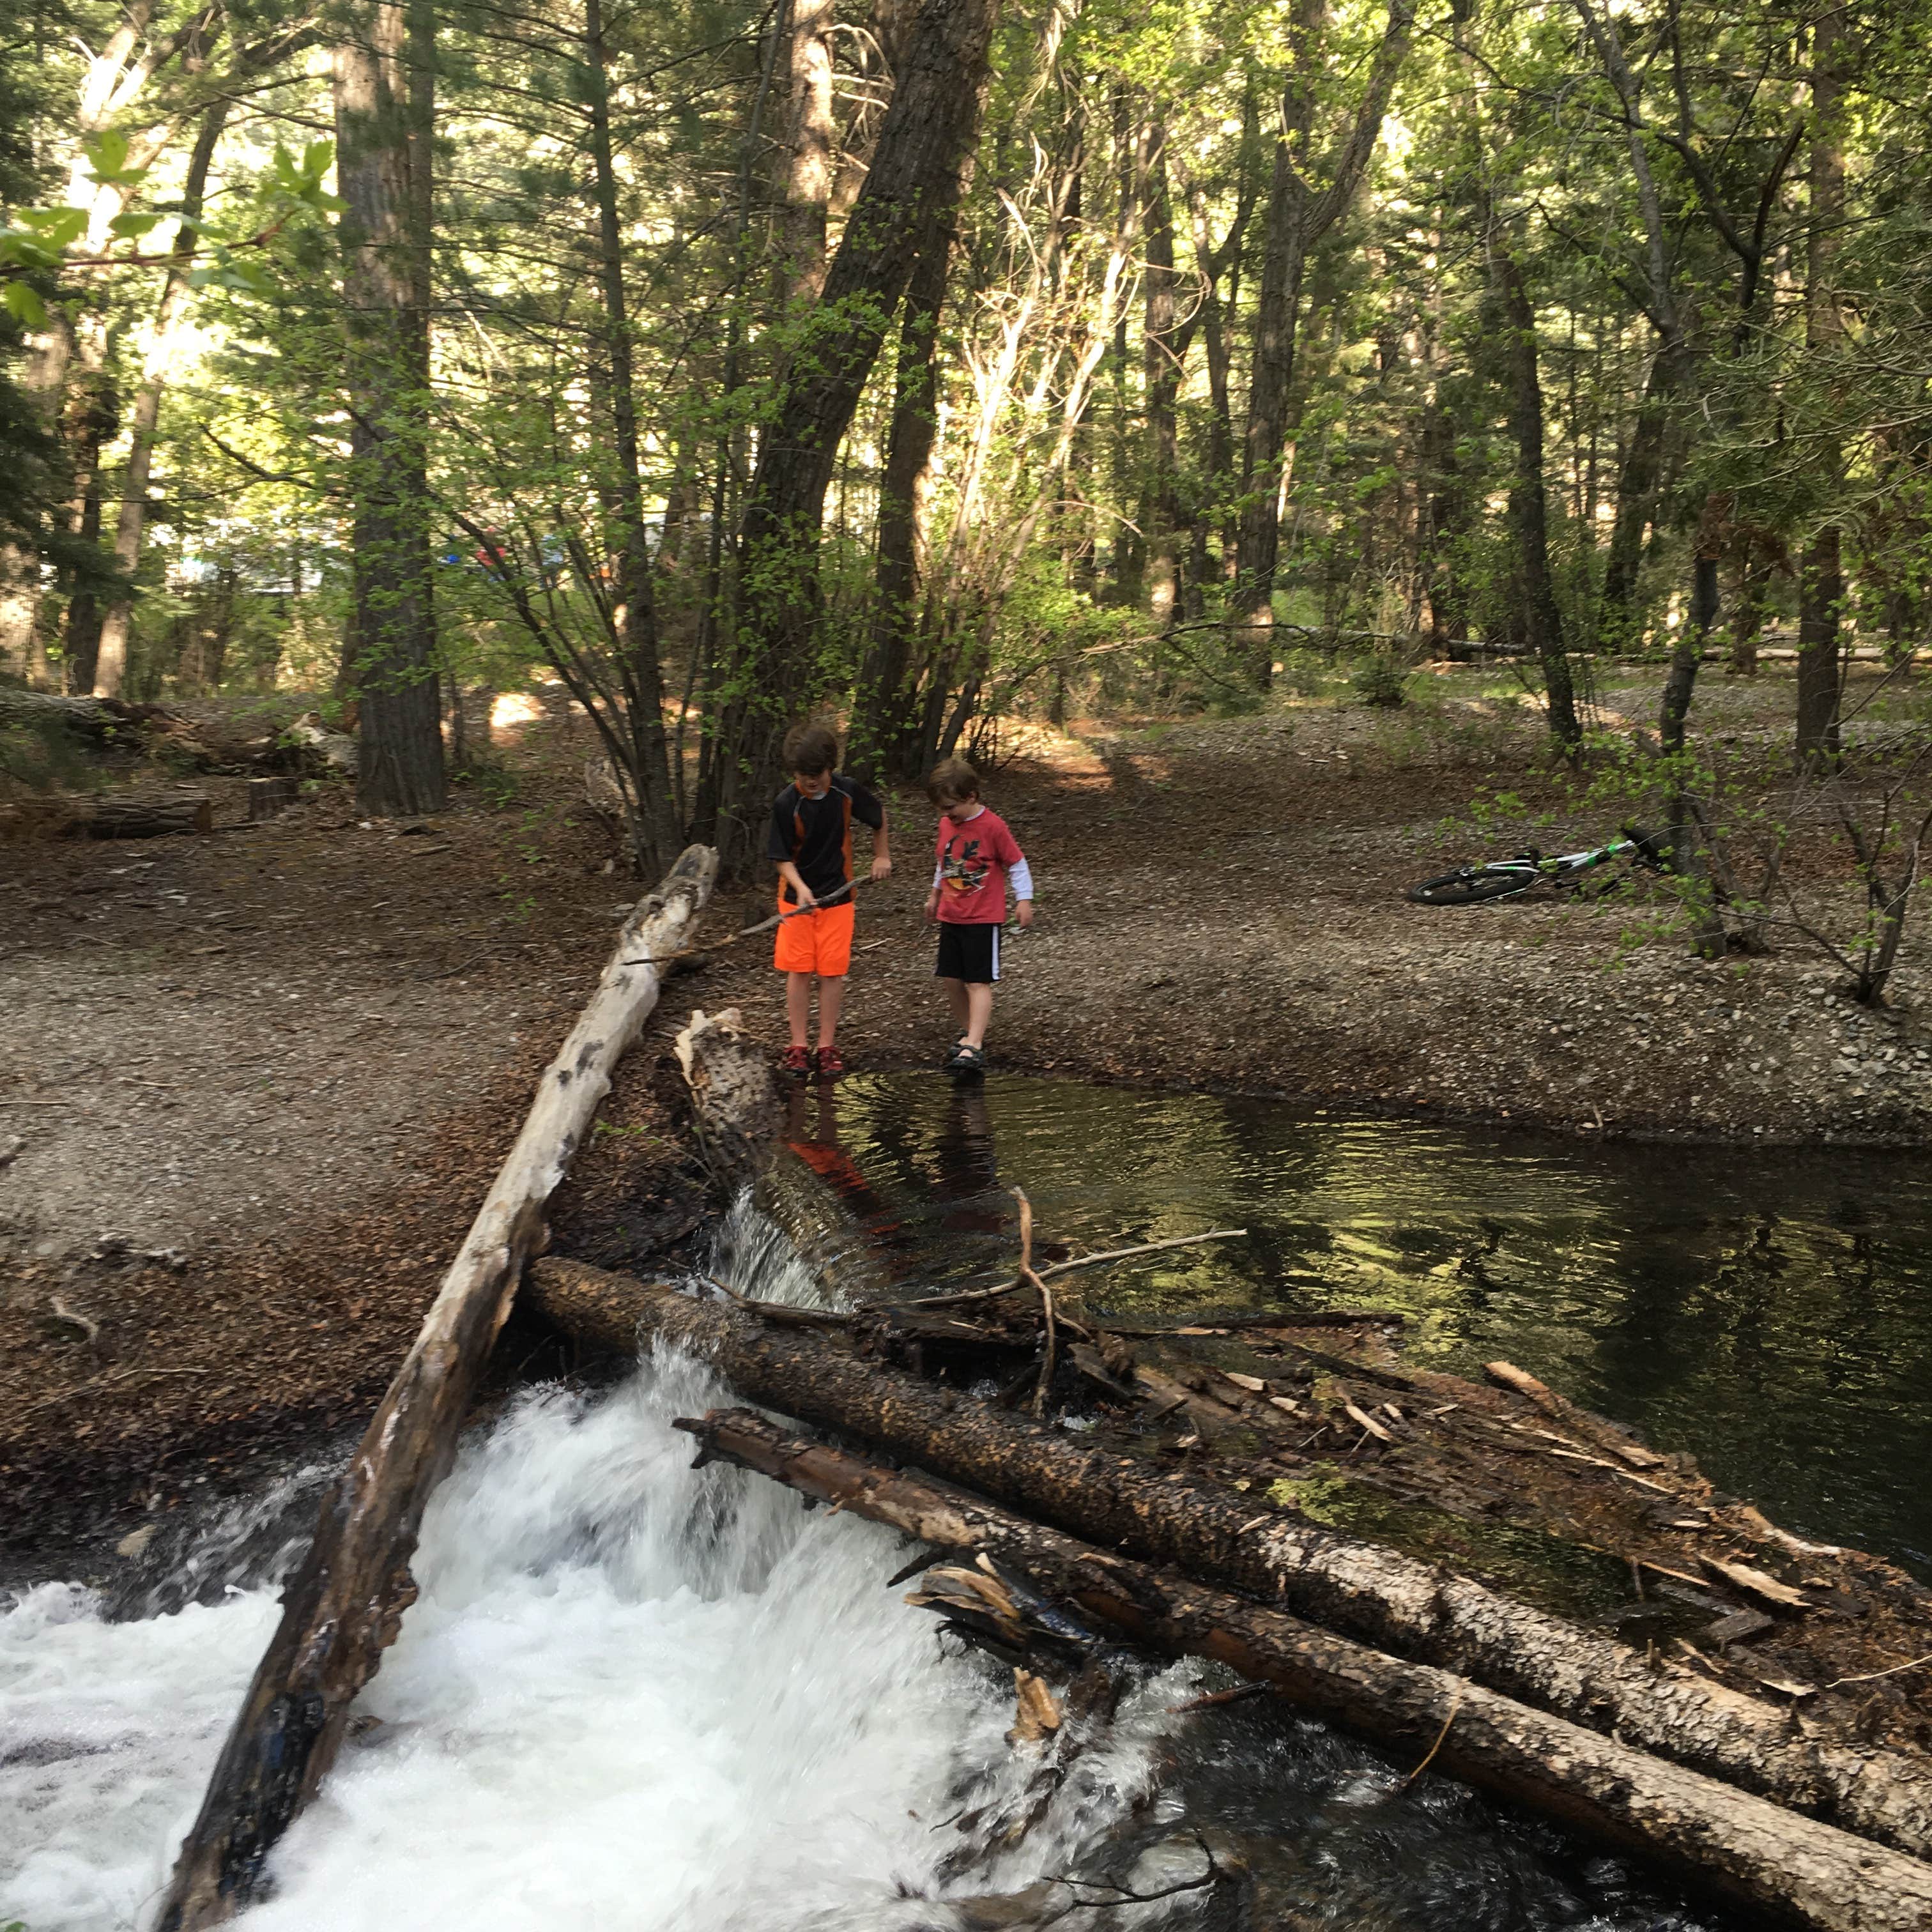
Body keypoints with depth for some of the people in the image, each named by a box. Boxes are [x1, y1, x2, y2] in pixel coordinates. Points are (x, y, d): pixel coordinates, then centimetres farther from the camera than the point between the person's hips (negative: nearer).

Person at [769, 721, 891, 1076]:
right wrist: (801, 887, -27)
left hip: (838, 894, 1)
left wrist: (881, 855, 17)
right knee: (798, 971, 1)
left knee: (833, 972, 1)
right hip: (797, 896, -1)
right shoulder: (786, 803, -14)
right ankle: (798, 1046, 9)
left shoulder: (848, 792, -9)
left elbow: (878, 816, 13)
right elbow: (783, 858, -11)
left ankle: (827, 1046, 10)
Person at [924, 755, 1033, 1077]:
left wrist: (1024, 900, -9)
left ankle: (974, 1046, -14)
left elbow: (1017, 863, -6)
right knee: (950, 978, 7)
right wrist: (935, 895, 31)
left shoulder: (992, 826, -14)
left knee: (978, 982, -9)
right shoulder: (947, 824, 6)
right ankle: (967, 1033, 23)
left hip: (984, 918, -7)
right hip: (951, 917, 7)